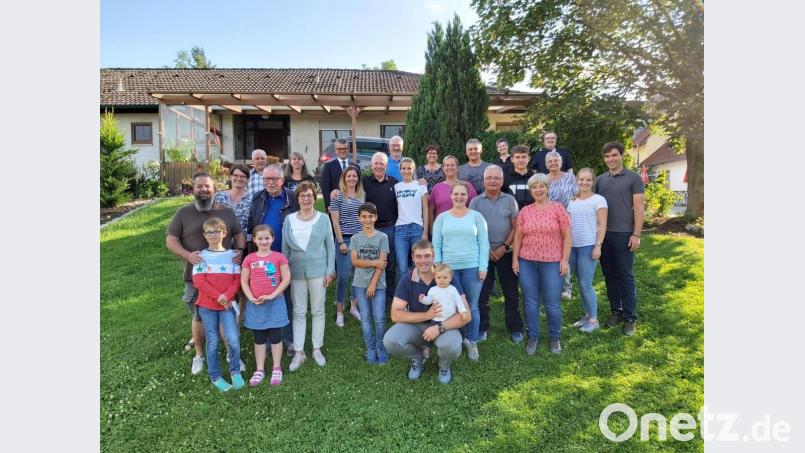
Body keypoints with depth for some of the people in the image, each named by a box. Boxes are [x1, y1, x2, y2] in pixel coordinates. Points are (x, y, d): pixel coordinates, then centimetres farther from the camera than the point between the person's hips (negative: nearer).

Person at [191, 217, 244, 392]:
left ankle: (235, 372, 13)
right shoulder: (201, 256, -1)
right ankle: (215, 377, 22)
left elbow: (237, 279, 0)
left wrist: (227, 296, -14)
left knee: (233, 340, -9)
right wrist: (218, 296, -15)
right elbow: (198, 281, -9)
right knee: (212, 342, 8)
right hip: (207, 305, 0)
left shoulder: (231, 255, 3)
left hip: (228, 304, 0)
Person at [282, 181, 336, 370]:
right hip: (296, 271, 1)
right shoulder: (289, 220, 3)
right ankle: (298, 352, 16)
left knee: (318, 311, 9)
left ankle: (317, 349, 22)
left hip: (318, 270, -1)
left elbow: (330, 246, 2)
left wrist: (330, 271, -3)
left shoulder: (323, 219, -1)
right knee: (298, 312, 7)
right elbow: (285, 248, 7)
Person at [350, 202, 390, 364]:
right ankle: (371, 353, 15)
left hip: (378, 284, -2)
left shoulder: (382, 237, -1)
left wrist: (373, 283, -11)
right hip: (360, 284, 2)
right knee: (366, 319, 6)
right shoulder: (355, 238, 5)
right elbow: (354, 261, -4)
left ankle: (382, 352, 10)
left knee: (379, 319, -4)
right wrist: (374, 262, -13)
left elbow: (382, 263, -6)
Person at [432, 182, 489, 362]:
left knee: (472, 307, 6)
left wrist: (483, 267, -5)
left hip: (472, 267, -1)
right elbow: (436, 244, 5)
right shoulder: (442, 217, 6)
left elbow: (484, 244, 1)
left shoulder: (476, 216, 3)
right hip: (448, 267, 1)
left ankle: (472, 343, 19)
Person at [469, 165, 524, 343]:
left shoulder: (510, 200, 3)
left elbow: (515, 226, 1)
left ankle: (515, 329, 17)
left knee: (511, 292, 6)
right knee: (482, 292, 5)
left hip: (506, 253, 0)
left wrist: (505, 246, -9)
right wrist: (486, 249, -8)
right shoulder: (475, 202, 3)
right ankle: (482, 328, 18)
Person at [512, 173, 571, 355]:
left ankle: (555, 338, 23)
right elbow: (518, 236, 8)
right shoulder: (525, 211, 6)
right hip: (527, 262, 3)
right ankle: (533, 337, 23)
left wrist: (565, 260, -7)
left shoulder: (558, 208, -2)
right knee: (531, 301, 9)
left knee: (552, 303, 4)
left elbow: (567, 236, -2)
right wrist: (515, 259, 4)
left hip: (552, 263, -2)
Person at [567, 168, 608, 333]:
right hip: (573, 246, 6)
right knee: (581, 284, 11)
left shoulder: (598, 200, -3)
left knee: (586, 284, -6)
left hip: (588, 246, -5)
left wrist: (598, 246, -15)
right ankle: (587, 315, 23)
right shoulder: (572, 201, 13)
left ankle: (594, 319, 8)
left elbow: (602, 225, -8)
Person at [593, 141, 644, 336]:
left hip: (623, 234, -4)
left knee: (625, 276, 0)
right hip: (603, 234, 4)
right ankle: (616, 311, 22)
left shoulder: (633, 178, -1)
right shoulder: (600, 180, 11)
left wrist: (636, 235, -10)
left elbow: (638, 208, -5)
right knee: (609, 275, 10)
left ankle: (630, 317, 9)